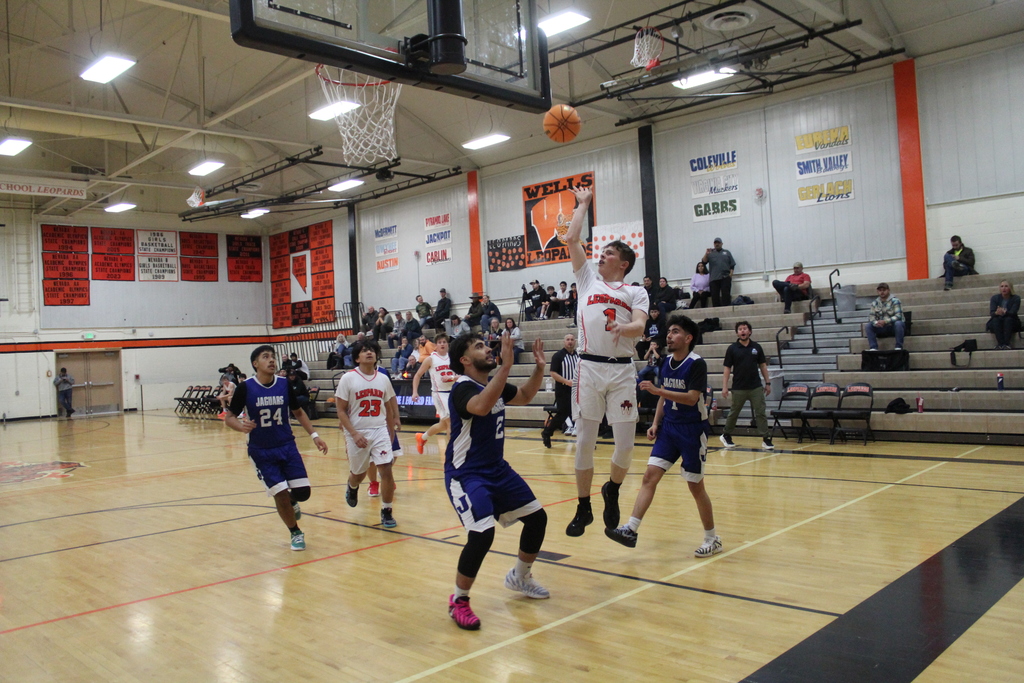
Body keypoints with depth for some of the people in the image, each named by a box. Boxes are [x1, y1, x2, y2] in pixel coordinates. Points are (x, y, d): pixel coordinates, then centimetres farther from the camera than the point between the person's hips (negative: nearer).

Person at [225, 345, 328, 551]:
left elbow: (298, 412, 11)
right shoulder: (245, 387, -11)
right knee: (280, 493, -6)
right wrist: (241, 426, -26)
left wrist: (314, 435, 3)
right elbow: (229, 418, -4)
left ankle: (291, 502, 34)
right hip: (261, 451, -2)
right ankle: (296, 533, 18)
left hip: (287, 446, 3)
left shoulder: (285, 384, -3)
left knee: (302, 492, -4)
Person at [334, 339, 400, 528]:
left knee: (386, 470, -12)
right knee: (359, 473, 15)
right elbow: (341, 411, -8)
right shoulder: (348, 378, -8)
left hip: (380, 431, 2)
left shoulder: (383, 378, 3)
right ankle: (352, 487, 52)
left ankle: (386, 512, 3)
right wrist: (354, 434, -17)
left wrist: (391, 432, 13)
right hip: (357, 433, -2)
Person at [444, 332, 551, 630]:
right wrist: (506, 365, -45)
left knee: (537, 517, 12)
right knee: (482, 534, -24)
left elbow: (524, 396, 21)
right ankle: (458, 601, -1)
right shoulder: (463, 388, -20)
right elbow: (481, 406, -43)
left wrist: (539, 367, 5)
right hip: (465, 474, -9)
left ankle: (520, 577, 35)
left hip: (497, 469, 9)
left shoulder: (494, 383, 4)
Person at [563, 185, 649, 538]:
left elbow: (640, 325, -6)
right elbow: (572, 239, 14)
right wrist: (583, 204, 23)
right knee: (584, 442, 2)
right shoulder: (588, 280, 17)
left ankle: (612, 490, 26)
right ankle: (583, 508, 14)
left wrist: (623, 328, -27)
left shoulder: (636, 292, 11)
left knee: (625, 443, -3)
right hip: (589, 367, 1)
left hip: (622, 370, -1)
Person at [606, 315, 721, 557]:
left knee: (695, 486, 2)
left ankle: (713, 539, 19)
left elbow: (691, 398, -25)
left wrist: (657, 390, -31)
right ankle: (631, 530, -6)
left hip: (692, 431, -6)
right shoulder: (666, 362, 7)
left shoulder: (697, 364, -15)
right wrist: (656, 423, 8)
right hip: (669, 428, 6)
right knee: (650, 475, -5)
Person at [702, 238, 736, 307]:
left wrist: (730, 274, -1)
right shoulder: (710, 253, 15)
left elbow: (732, 264, 12)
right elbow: (704, 262, 1)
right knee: (715, 296, -3)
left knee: (726, 295, -7)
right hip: (714, 278, 0)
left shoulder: (727, 252, 16)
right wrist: (706, 254, -16)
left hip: (725, 277, 0)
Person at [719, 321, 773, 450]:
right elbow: (727, 368, -1)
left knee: (760, 413, -2)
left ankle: (766, 439, 1)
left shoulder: (756, 347, 4)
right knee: (733, 413, 10)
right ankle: (726, 435, 27)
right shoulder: (732, 348, -2)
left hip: (756, 387, 1)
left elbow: (763, 365, 10)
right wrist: (725, 387, -7)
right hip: (739, 388, -1)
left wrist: (767, 383, 7)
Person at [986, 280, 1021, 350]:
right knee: (996, 319, -30)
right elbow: (991, 313, -14)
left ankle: (1006, 344, -43)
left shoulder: (1016, 298, -6)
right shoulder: (995, 298, -3)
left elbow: (1013, 312, -20)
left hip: (1011, 323, -1)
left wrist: (1005, 312, -45)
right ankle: (1001, 344, -42)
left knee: (1008, 319, -32)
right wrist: (996, 313, -40)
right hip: (997, 323, 1)